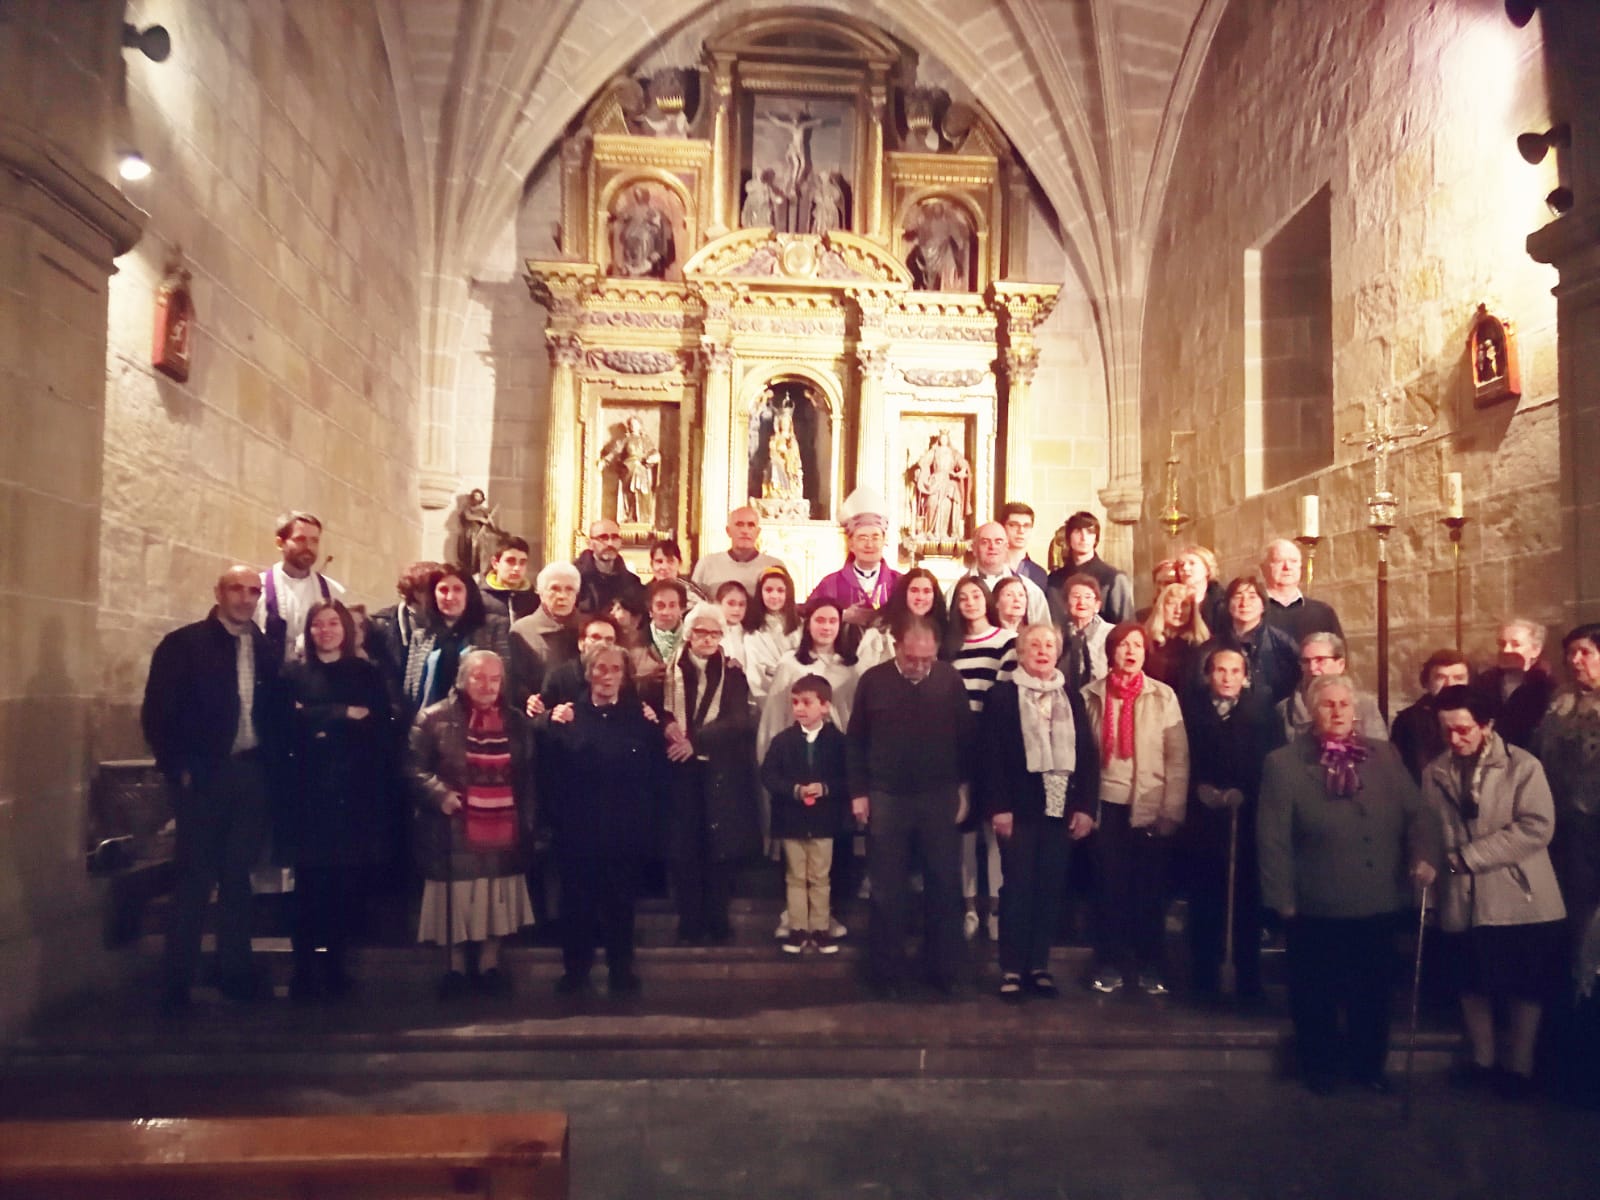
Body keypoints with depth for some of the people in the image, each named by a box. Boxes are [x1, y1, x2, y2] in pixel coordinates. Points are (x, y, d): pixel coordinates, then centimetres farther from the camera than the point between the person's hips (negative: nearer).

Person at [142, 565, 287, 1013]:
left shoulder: (266, 650, 9)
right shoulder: (183, 644, -4)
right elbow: (157, 712, -6)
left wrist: (274, 765, 0)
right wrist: (179, 768, -10)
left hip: (252, 775, 4)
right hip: (204, 775, -4)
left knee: (238, 876, 12)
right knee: (195, 878, 2)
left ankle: (234, 971, 22)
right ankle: (176, 982, 13)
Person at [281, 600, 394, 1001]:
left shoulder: (368, 674, 11)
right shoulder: (294, 675, 9)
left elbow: (382, 731, -1)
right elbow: (291, 726, -7)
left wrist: (321, 723, -9)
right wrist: (346, 715, -11)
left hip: (357, 792, 1)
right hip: (310, 792, -1)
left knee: (348, 883, 1)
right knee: (309, 883, -3)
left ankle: (335, 965, 14)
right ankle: (304, 969, 7)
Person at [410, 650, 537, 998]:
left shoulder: (516, 722, 8)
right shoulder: (435, 718, -5)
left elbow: (527, 776, 12)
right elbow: (415, 769, -6)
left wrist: (527, 823, 7)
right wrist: (440, 794, -21)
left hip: (503, 829, 3)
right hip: (456, 830, -3)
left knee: (497, 900, 10)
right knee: (456, 900, 6)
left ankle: (489, 966, 24)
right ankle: (457, 968, 21)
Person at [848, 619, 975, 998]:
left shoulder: (950, 679, -3)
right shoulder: (873, 681, -3)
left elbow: (966, 735, 4)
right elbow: (855, 741, 2)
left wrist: (963, 786, 4)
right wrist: (859, 792, 1)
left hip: (940, 798, 1)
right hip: (886, 799, 0)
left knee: (944, 887, 8)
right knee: (887, 891, 7)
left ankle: (944, 968, 22)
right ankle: (887, 972, 19)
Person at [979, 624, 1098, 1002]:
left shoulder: (1072, 698, 11)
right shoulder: (1002, 695, -1)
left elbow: (1088, 754, 9)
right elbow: (990, 755, -6)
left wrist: (1086, 806, 1)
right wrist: (997, 807, -13)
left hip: (1061, 807, 4)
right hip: (1019, 807, -4)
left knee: (1051, 889, 8)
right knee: (1017, 888, 1)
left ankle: (1039, 965, 19)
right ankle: (1011, 969, 11)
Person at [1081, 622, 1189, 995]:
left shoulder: (1163, 696, 0)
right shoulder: (1092, 695, 2)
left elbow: (1178, 758, -2)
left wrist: (1172, 812, -7)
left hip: (1152, 807, 0)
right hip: (1108, 804, 1)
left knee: (1150, 888, 7)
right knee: (1110, 886, 6)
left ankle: (1150, 966, 21)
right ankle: (1109, 963, 19)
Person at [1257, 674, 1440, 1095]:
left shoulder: (1385, 756, 5)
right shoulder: (1283, 763, -7)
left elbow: (1416, 813, 3)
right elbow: (1273, 839, -8)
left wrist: (1424, 856, -16)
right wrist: (1284, 900, -10)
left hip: (1379, 903, 3)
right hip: (1316, 907, -3)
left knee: (1373, 991, 17)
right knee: (1316, 994, 13)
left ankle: (1368, 1064, 37)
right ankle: (1319, 1065, 33)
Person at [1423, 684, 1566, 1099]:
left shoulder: (1523, 766, -8)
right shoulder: (1435, 773, 1)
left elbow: (1536, 827, -17)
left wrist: (1470, 855, -19)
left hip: (1518, 897, -3)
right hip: (1463, 899, 3)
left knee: (1524, 986, 8)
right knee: (1472, 984, 14)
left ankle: (1519, 1065, 24)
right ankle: (1480, 1059, 30)